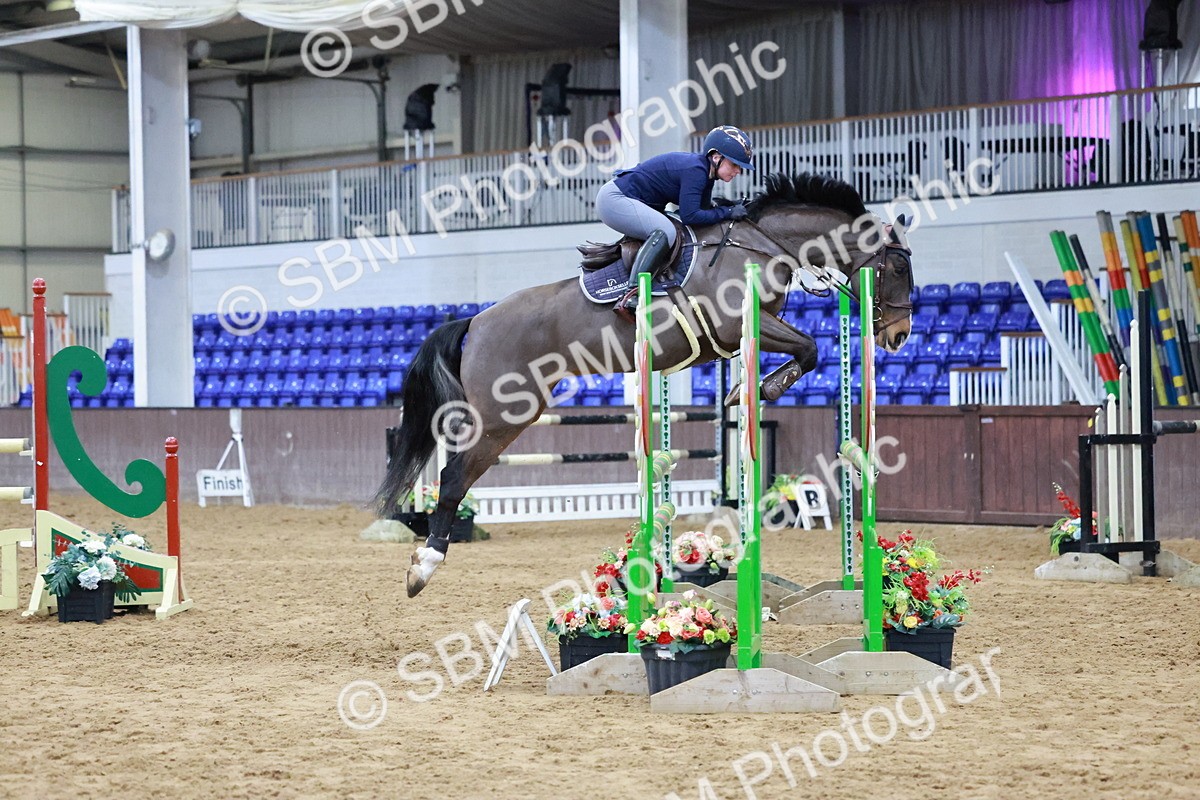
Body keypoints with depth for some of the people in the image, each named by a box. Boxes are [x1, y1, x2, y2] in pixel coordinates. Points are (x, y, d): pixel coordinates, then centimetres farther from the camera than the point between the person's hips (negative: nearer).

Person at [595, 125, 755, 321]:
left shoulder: (705, 172, 7)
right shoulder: (695, 170, -23)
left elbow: (704, 210, 10)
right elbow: (690, 216, -29)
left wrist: (734, 208, -5)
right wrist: (727, 212, -21)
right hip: (614, 200, -11)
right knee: (665, 231, -31)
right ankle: (632, 296, -40)